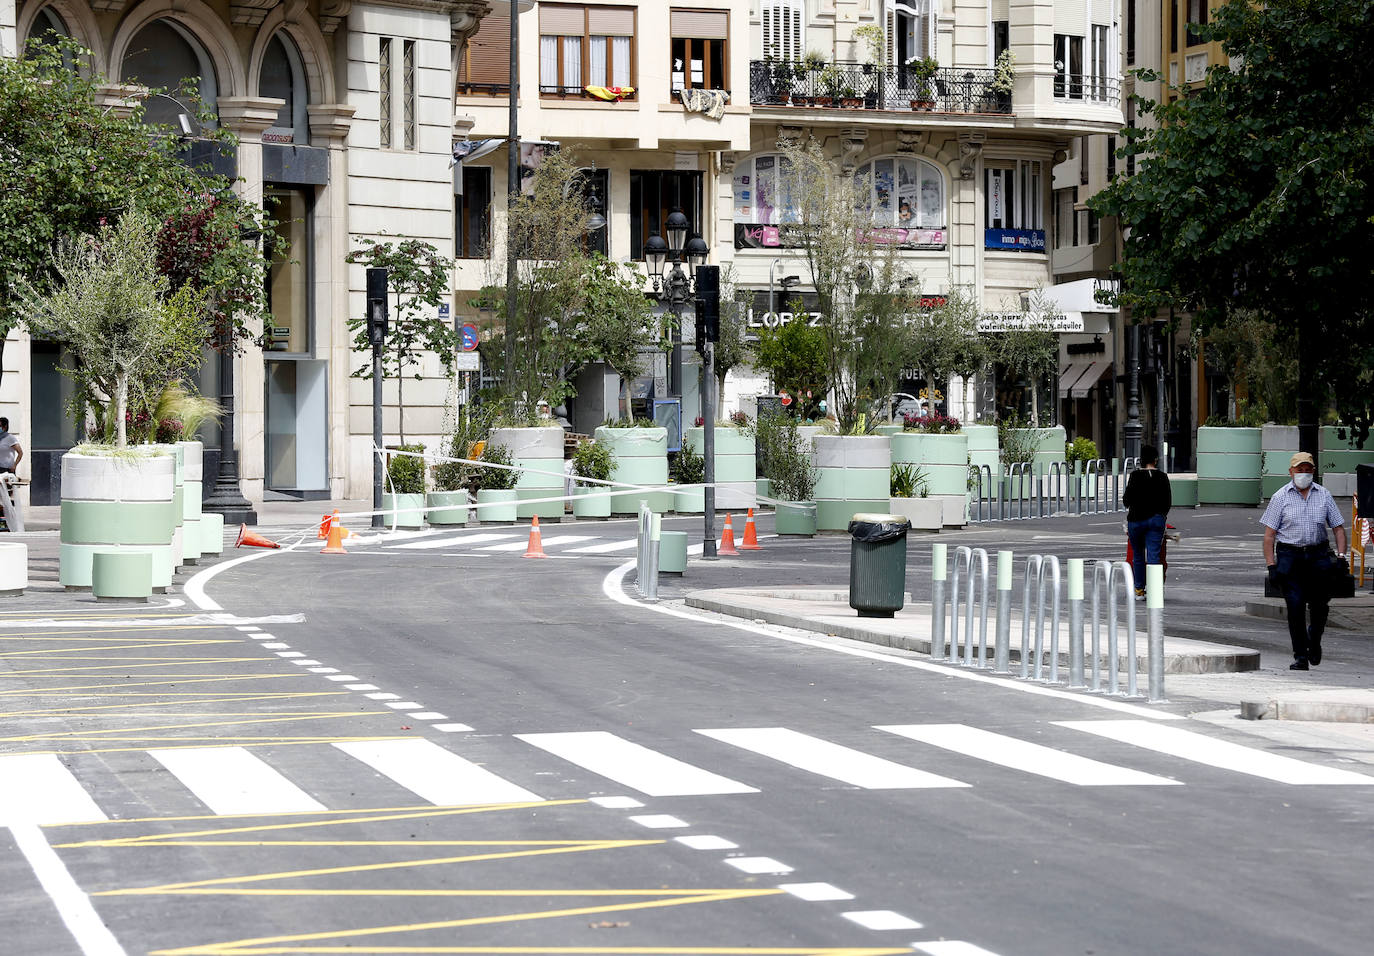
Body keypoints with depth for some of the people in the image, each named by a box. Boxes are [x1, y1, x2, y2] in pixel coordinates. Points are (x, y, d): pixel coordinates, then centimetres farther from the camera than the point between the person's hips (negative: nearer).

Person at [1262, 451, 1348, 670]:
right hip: (1289, 556, -2)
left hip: (1318, 555, 2)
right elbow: (1269, 534, 0)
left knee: (1320, 605, 5)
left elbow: (1339, 528, 12)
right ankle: (1300, 657, -1)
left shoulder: (1324, 495, 9)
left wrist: (1341, 556, -1)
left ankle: (1314, 640, 36)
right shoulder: (1281, 497, 2)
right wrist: (1271, 565, -8)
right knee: (1295, 606, -9)